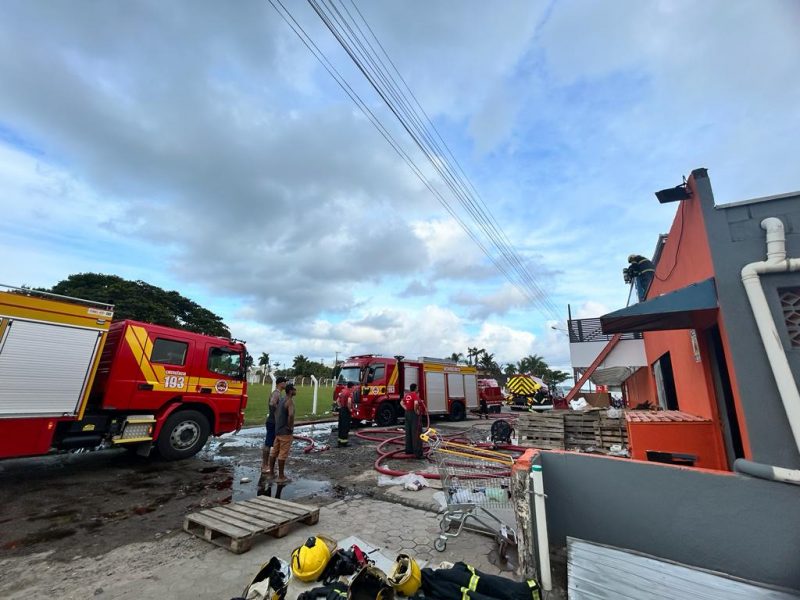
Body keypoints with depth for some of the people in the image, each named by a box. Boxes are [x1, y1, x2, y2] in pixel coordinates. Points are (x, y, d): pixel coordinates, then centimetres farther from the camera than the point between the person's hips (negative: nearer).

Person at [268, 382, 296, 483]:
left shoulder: (282, 400, 11)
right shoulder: (290, 401, -18)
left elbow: (275, 412, 21)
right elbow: (291, 415, -34)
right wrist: (290, 427, -20)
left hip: (278, 430, 9)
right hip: (285, 431, -9)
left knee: (274, 452, 17)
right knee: (283, 454, -2)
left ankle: (271, 473, 28)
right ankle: (281, 477, 5)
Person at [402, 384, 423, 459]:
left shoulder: (407, 395, 9)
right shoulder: (415, 395, -16)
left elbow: (402, 402, 21)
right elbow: (416, 403, -34)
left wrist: (406, 409, 10)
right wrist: (416, 411, -19)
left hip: (407, 414, 9)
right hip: (414, 415, -9)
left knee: (408, 433, 16)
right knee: (416, 434, -6)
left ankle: (408, 450, 27)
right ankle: (418, 453, -5)